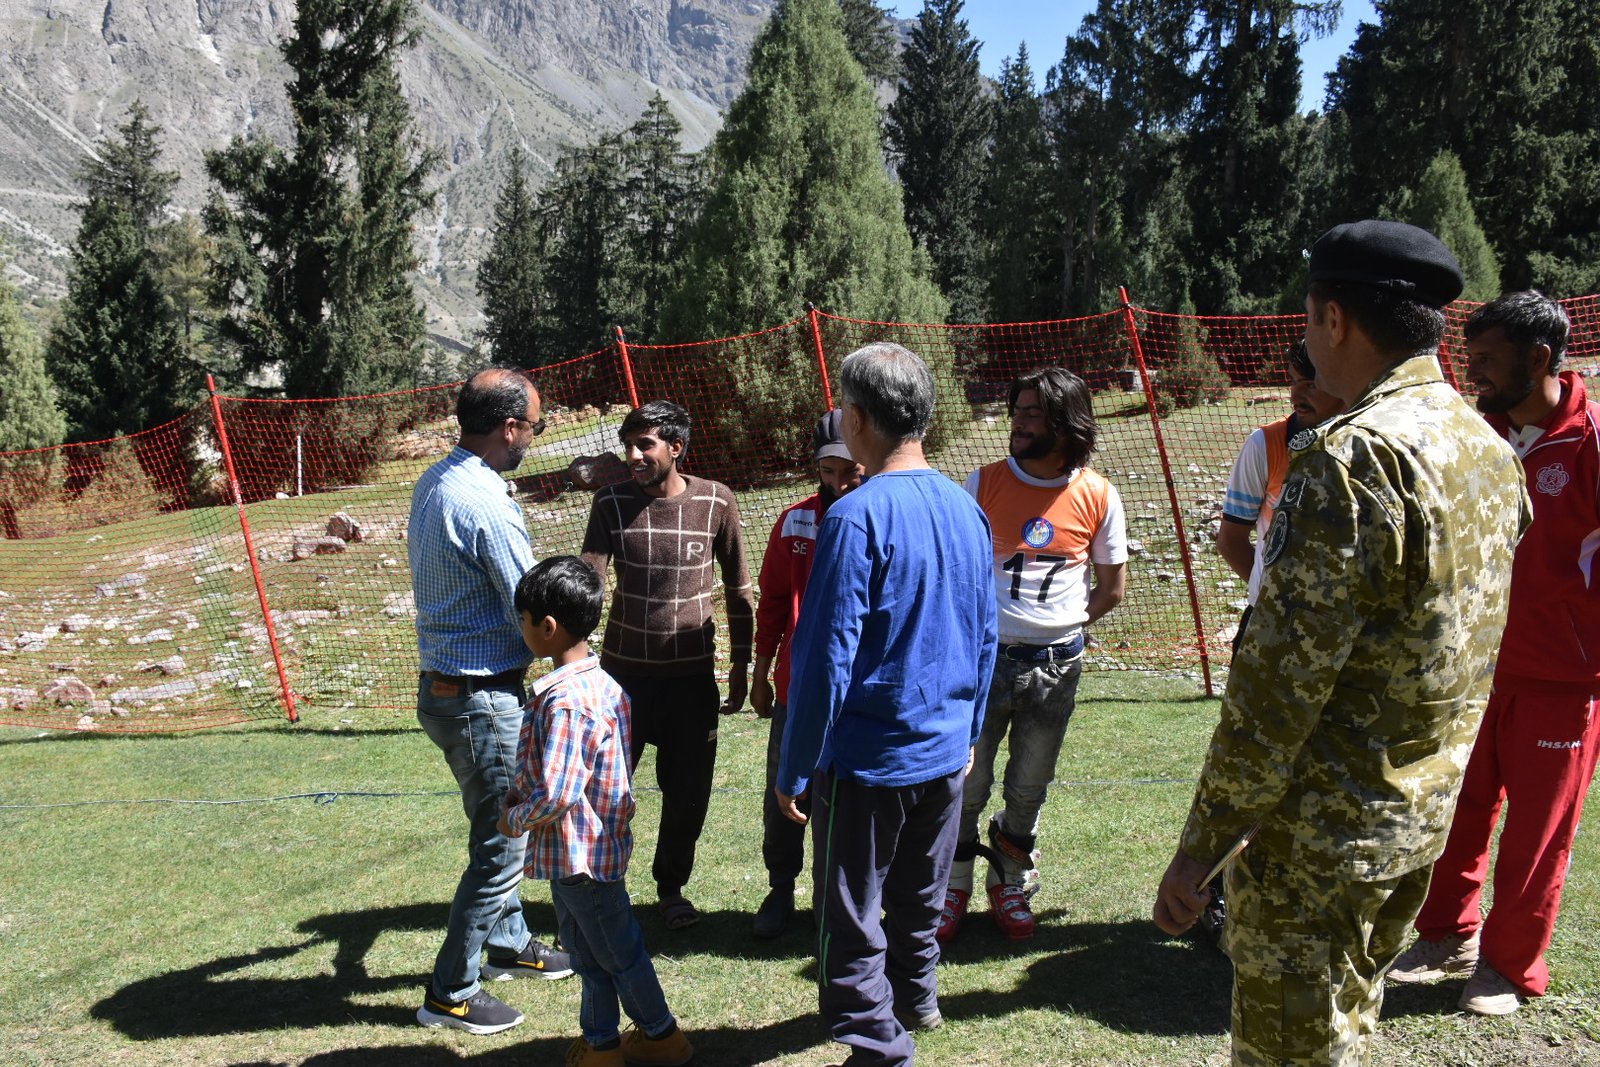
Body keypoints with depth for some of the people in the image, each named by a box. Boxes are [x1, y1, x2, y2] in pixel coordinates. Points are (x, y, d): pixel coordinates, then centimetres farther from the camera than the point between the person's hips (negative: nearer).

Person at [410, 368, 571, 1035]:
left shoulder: (433, 483, 5)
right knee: (500, 848, 3)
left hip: (444, 685, 10)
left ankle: (507, 943, 42)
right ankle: (451, 994, 15)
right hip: (482, 698, -10)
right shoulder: (486, 504, -25)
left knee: (500, 828, 25)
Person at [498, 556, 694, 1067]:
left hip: (577, 850, -9)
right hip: (596, 845, 9)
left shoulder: (561, 700, -27)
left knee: (617, 950, 9)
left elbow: (556, 793, -30)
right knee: (589, 950, 20)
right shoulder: (599, 681, 3)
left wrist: (516, 820, -11)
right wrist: (521, 791, 6)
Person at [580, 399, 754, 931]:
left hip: (693, 674, 0)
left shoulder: (716, 502, -5)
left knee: (688, 793, 9)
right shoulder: (611, 503, -4)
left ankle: (671, 886, 31)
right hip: (624, 670, 0)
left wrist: (741, 663, 7)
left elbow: (738, 587, 5)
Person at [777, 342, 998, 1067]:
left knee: (851, 919, 7)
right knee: (920, 896, 26)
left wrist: (794, 769, -12)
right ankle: (916, 996, 46)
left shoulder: (857, 516, -20)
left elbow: (826, 658, -20)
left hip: (869, 757, -7)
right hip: (946, 749, 7)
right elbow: (985, 639, 11)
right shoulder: (967, 509, 2)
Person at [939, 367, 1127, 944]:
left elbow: (1111, 589, 9)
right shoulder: (984, 484, -4)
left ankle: (1011, 887, 33)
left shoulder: (1098, 496, -2)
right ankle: (952, 889, 25)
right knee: (966, 785, 6)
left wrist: (1062, 624, 2)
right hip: (985, 657, -1)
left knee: (1028, 790, 14)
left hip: (1056, 664, 1)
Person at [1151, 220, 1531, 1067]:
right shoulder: (1488, 447, 6)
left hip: (1319, 837, -9)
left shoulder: (1356, 457, -22)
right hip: (1423, 818, 9)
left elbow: (1281, 679, -24)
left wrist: (1200, 847, -18)